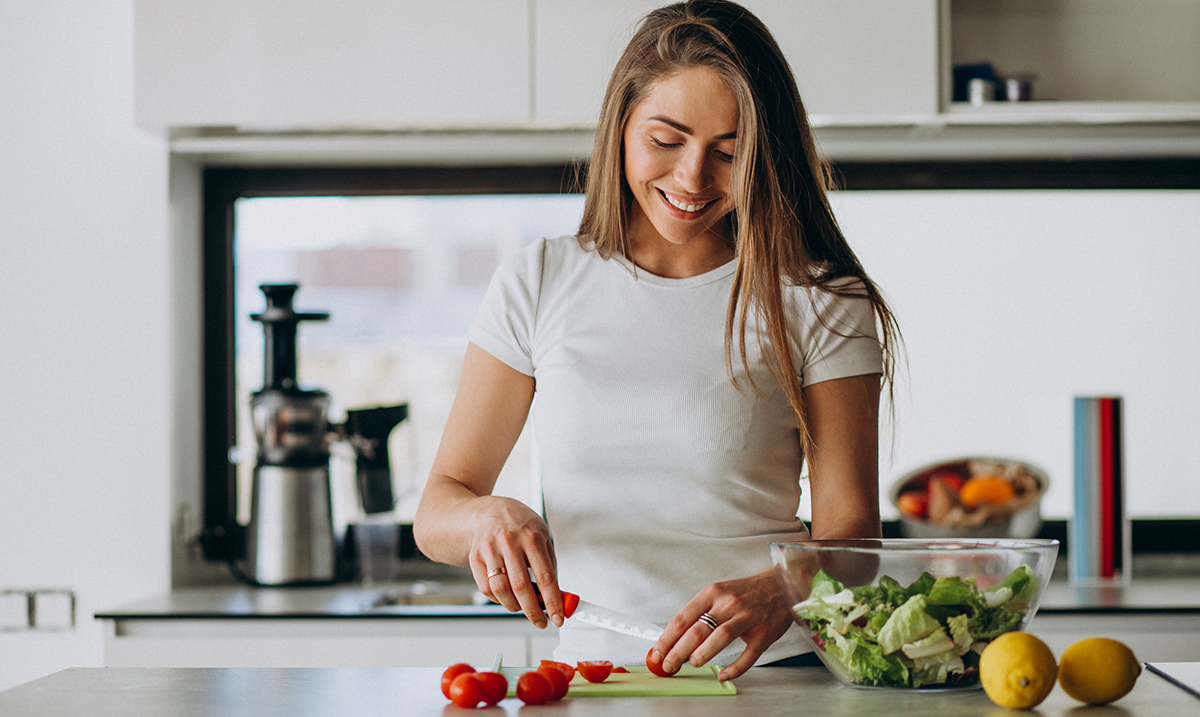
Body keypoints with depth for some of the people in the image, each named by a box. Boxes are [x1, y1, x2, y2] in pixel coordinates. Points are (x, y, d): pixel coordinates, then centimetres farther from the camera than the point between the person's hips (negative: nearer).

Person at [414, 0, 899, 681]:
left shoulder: (817, 303, 2)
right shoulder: (540, 284, 7)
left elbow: (850, 528, -4)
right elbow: (438, 509, 7)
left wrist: (774, 594, -26)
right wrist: (488, 516, -17)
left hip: (771, 672, -4)